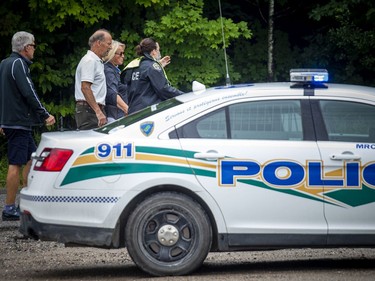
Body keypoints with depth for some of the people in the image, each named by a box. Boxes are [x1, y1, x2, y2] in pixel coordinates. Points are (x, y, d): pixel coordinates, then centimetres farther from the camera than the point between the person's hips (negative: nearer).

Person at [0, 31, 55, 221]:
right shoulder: (18, 64, -13)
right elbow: (29, 93, -19)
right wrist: (45, 116, -14)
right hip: (18, 122, -10)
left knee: (32, 158, 15)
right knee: (15, 164, -9)